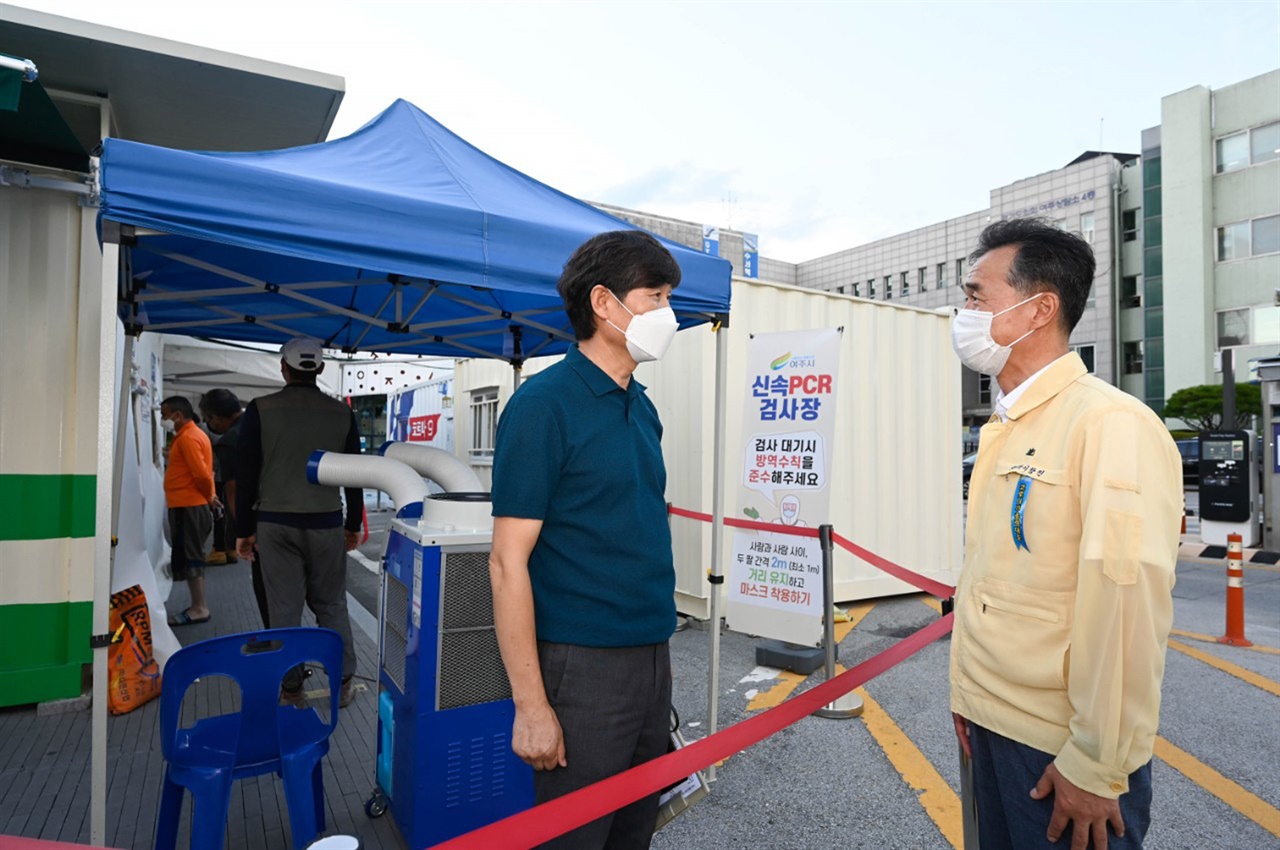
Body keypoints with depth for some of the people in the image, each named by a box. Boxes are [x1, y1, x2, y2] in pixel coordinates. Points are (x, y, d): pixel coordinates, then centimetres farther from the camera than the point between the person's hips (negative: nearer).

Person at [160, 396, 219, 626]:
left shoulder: (188, 437, -15)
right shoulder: (189, 435, 18)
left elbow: (202, 473, -22)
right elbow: (201, 473, 19)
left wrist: (208, 497, -7)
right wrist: (209, 497, 11)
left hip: (187, 506, -10)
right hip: (188, 505, 10)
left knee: (189, 557, -5)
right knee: (189, 556, 13)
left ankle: (199, 608, -1)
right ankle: (198, 605, 19)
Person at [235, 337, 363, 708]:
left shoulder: (260, 410, -4)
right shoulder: (342, 413, 0)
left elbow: (246, 475, -2)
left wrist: (244, 529, 7)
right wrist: (353, 524, 13)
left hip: (276, 524, -1)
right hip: (326, 523, 1)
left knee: (284, 608, 7)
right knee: (331, 604, 10)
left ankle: (291, 690, 16)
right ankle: (342, 684, 14)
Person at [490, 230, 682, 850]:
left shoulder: (642, 408, 8)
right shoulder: (544, 405, -15)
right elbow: (508, 563, -16)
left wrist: (658, 652, 15)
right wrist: (530, 705, -16)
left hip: (652, 657, 7)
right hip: (583, 664, -7)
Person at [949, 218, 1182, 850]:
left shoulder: (1113, 425, -18)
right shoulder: (999, 431, 8)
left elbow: (1127, 610, -22)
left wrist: (1097, 768, -18)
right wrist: (966, 693, 12)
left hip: (1064, 750, -7)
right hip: (989, 726, 8)